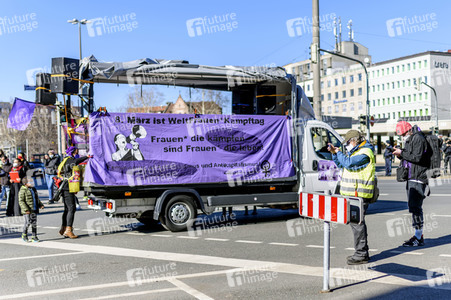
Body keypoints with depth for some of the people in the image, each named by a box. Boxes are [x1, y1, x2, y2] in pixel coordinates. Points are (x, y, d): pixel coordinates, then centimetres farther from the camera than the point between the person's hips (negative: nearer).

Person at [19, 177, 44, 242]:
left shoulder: (33, 189, 14)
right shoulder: (23, 191, -10)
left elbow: (37, 199, 24)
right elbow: (21, 201, -15)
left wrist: (40, 205, 11)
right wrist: (26, 209, -22)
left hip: (34, 210, 6)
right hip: (27, 211, -6)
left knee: (34, 223, 6)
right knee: (28, 222, -5)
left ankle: (34, 236, 12)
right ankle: (24, 235, 19)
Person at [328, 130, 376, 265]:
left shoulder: (365, 153, -13)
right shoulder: (356, 152, 20)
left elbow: (348, 163, -24)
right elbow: (341, 164, 27)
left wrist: (339, 152, -8)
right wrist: (334, 153, 12)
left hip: (359, 194, -10)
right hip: (354, 194, 11)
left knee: (357, 223, -9)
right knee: (357, 222, 14)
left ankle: (361, 255, -4)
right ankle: (362, 252, 23)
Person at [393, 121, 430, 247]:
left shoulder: (418, 138, -12)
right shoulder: (409, 140, 18)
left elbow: (417, 157, -20)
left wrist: (402, 153, -15)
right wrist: (400, 154, 1)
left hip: (418, 178, -10)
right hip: (411, 178, 10)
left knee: (415, 206, -11)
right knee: (413, 206, 12)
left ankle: (418, 237, -6)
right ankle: (419, 235, 19)